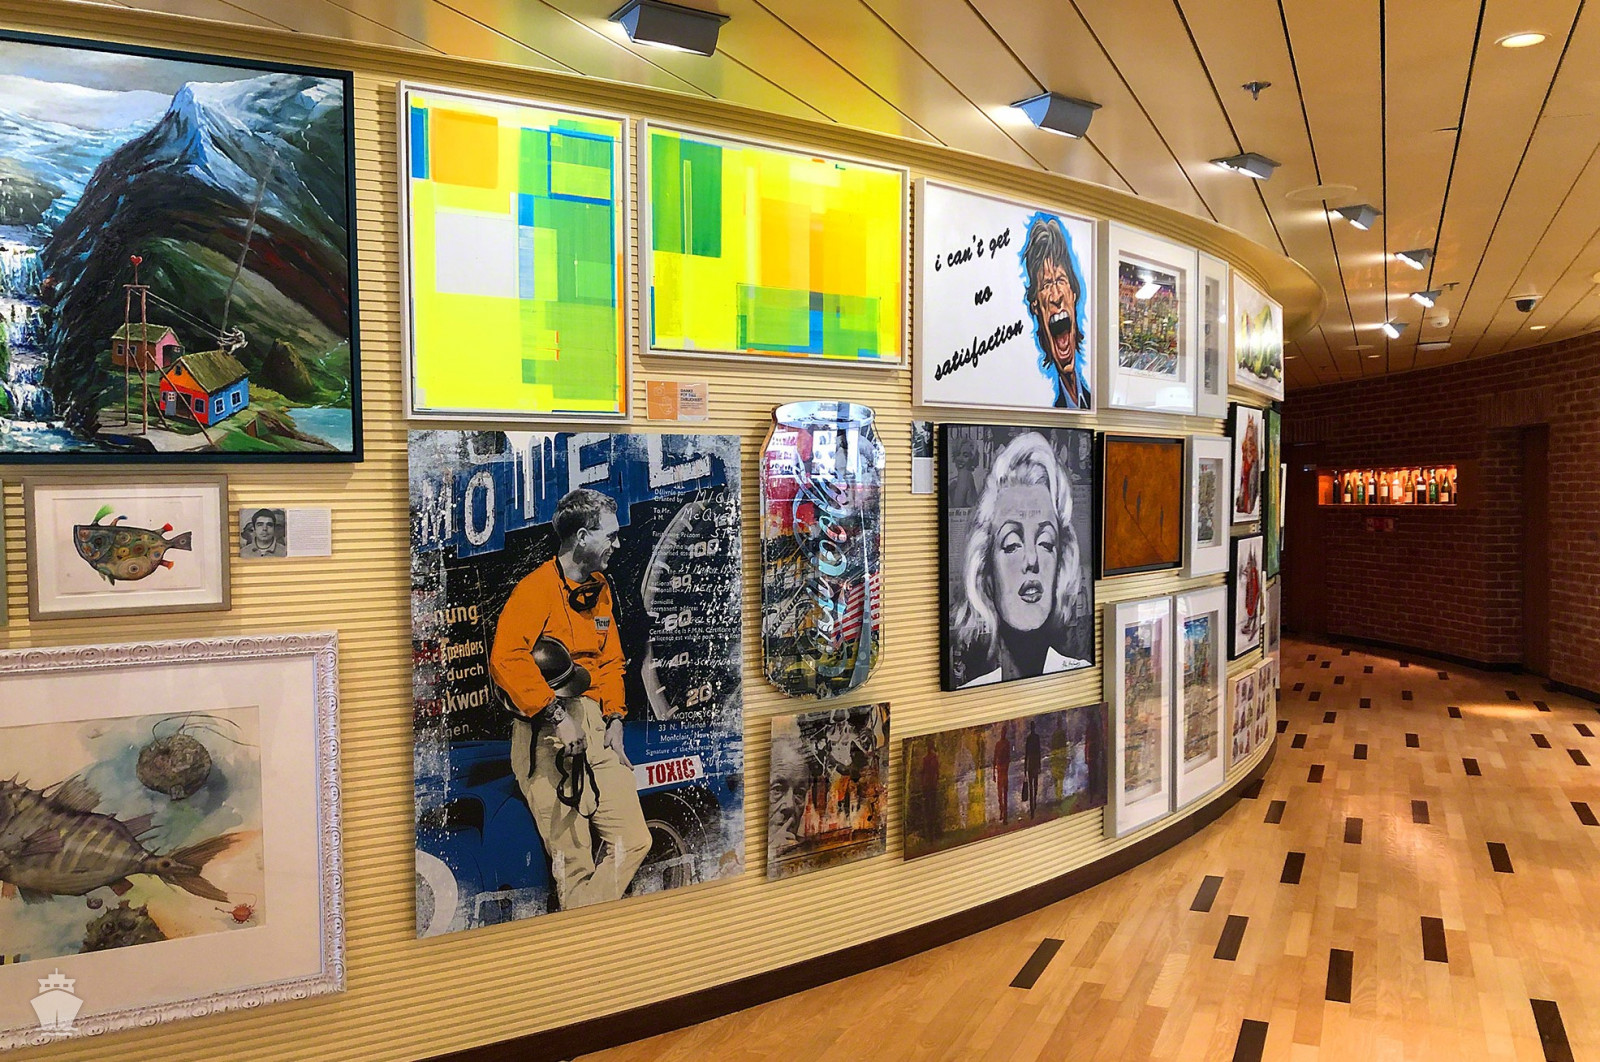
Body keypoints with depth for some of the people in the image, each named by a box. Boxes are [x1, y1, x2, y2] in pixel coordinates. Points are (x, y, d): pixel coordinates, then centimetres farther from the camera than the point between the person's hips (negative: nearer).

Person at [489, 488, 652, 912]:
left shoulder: (601, 590, 18)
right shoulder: (536, 587, -9)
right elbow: (505, 660, -22)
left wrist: (615, 721, 12)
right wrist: (556, 716, -21)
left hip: (597, 729, 8)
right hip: (546, 735, -8)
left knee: (633, 841, 1)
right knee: (573, 861, -4)